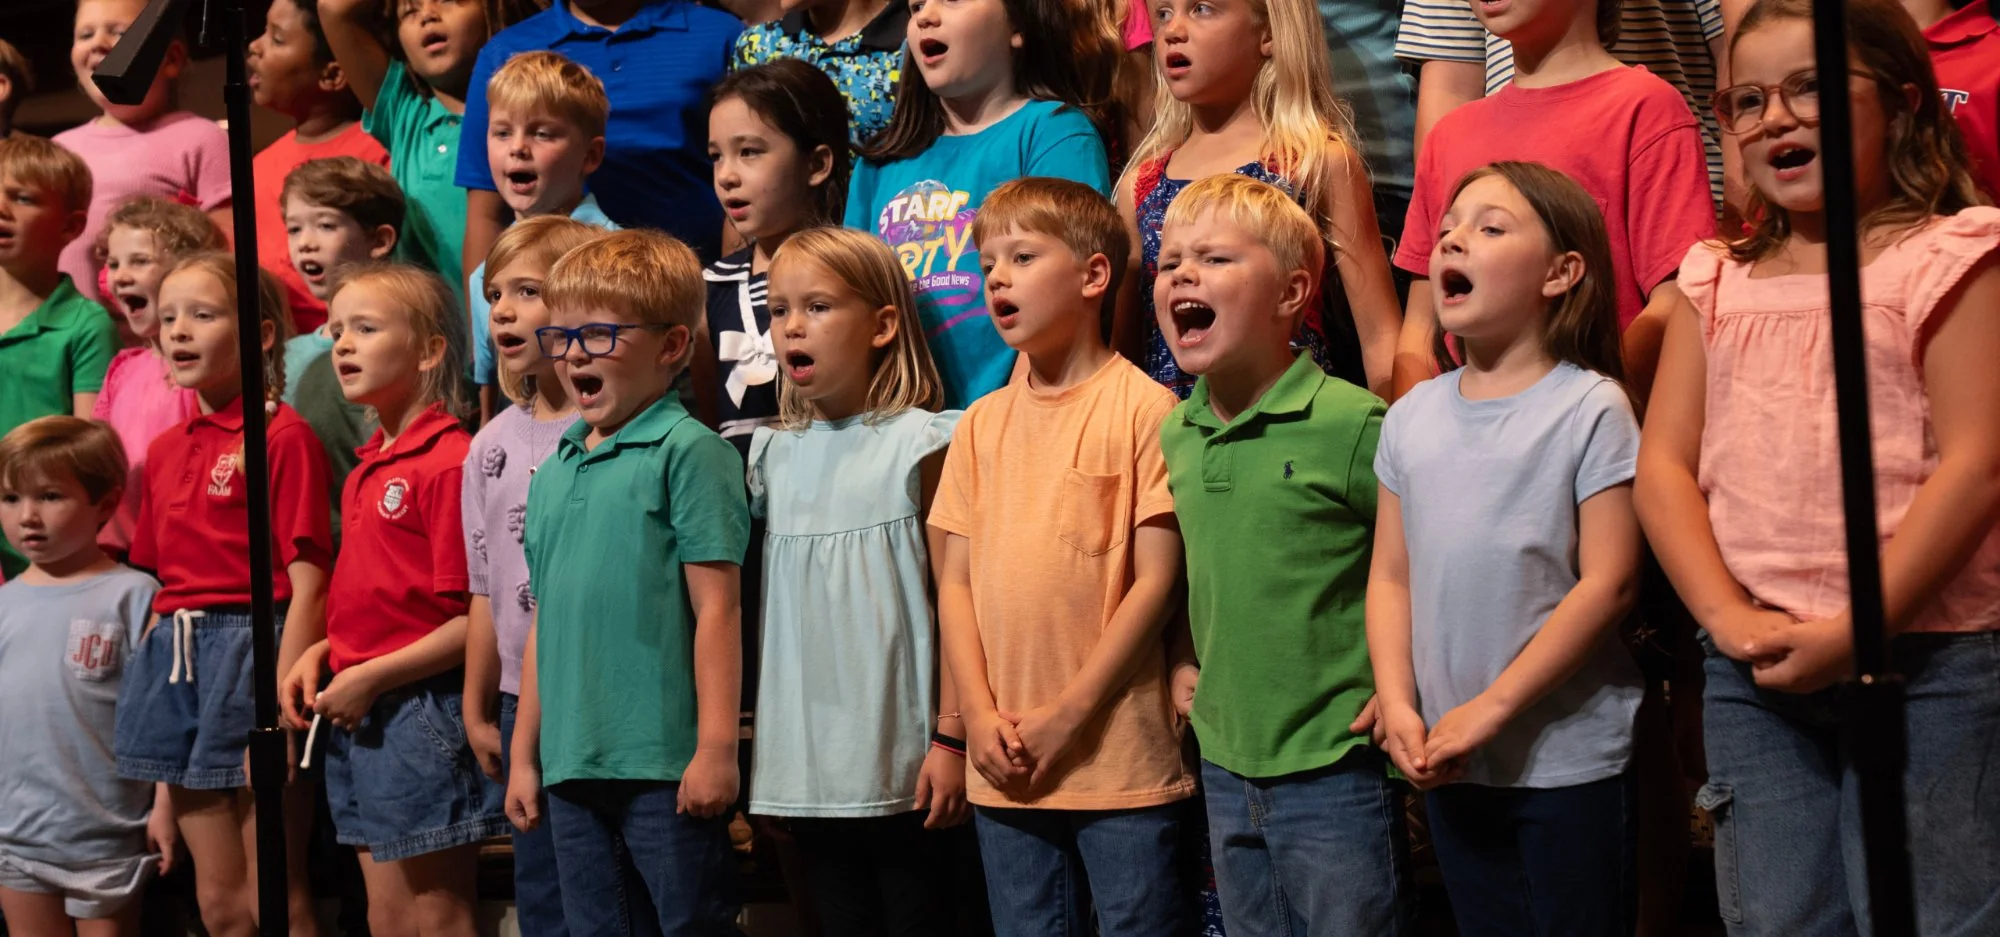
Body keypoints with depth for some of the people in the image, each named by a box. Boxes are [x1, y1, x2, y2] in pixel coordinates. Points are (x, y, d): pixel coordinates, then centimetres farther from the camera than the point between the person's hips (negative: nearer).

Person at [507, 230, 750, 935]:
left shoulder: (688, 453, -6)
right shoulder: (552, 473, 15)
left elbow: (715, 608, -11)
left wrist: (716, 748, -15)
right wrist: (525, 755, 18)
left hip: (665, 765, -7)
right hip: (572, 765, 7)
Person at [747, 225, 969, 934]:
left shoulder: (918, 443, -4)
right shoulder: (772, 454, 11)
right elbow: (767, 605, 15)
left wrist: (950, 739, -12)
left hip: (900, 767, -5)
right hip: (806, 764, 5)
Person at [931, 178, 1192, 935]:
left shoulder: (1144, 409, -6)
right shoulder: (982, 424, 10)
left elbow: (1156, 581, -10)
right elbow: (957, 580, 9)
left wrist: (1066, 716, -12)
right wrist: (980, 716, -4)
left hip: (1118, 756, -5)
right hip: (1005, 769, 5)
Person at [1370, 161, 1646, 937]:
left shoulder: (1590, 408, -8)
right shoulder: (1414, 415, 9)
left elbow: (1609, 582, -14)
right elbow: (1392, 576, 9)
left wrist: (1492, 708, -16)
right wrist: (1397, 705, -6)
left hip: (1570, 763, -5)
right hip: (1453, 765, 5)